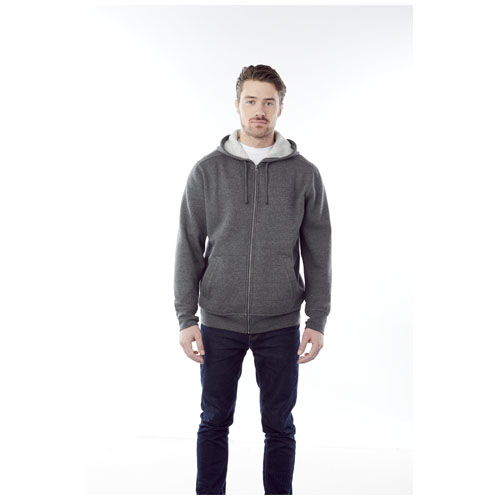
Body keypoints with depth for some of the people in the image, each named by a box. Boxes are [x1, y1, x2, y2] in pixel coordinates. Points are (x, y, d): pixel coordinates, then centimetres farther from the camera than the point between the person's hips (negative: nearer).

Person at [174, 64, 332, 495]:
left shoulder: (304, 174, 1)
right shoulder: (207, 171, 0)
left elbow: (318, 253, 3)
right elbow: (189, 249, 2)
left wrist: (318, 321, -2)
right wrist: (186, 318, -3)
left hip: (281, 325, 0)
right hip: (220, 324, 0)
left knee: (279, 426, 10)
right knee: (215, 422, 11)